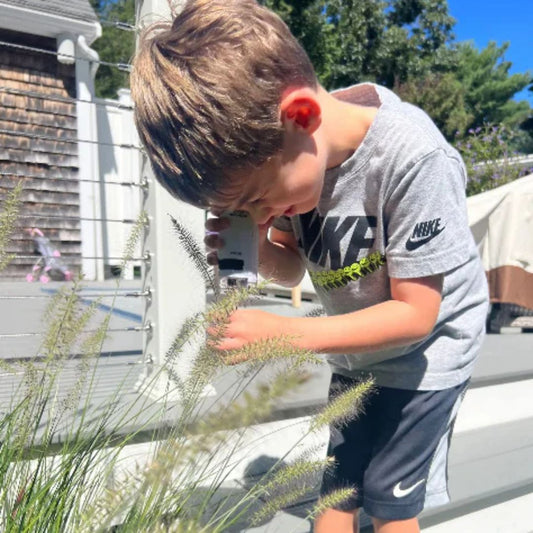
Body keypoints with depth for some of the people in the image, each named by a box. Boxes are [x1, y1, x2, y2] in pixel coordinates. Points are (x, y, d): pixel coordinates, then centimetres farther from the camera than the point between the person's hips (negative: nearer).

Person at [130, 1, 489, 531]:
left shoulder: (414, 158, -33)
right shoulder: (277, 147, -14)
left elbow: (416, 313, -26)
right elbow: (292, 268, -2)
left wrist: (286, 333, -34)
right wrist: (255, 247, -25)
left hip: (426, 352, -4)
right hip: (357, 354, 5)